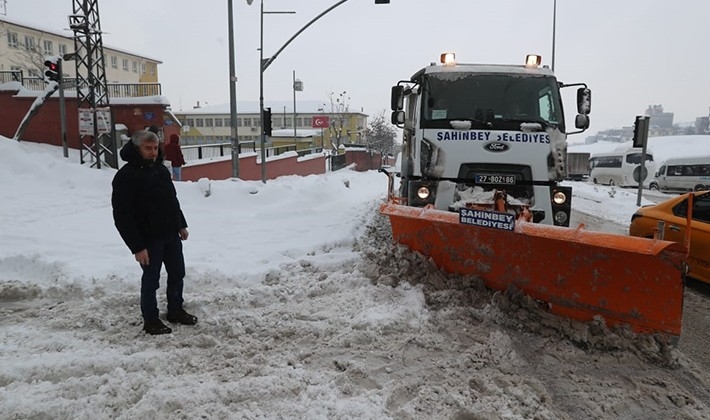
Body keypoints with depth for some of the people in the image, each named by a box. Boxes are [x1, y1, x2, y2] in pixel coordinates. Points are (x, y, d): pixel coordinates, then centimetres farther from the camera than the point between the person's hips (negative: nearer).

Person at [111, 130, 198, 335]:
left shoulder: (161, 169, 8)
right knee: (151, 280, 5)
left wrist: (181, 225, 18)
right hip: (149, 239, -8)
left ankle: (176, 310, 34)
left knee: (177, 273, 16)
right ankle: (151, 320, 21)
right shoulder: (126, 176, -17)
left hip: (171, 234, 8)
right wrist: (137, 247, -21)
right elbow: (122, 217, -19)